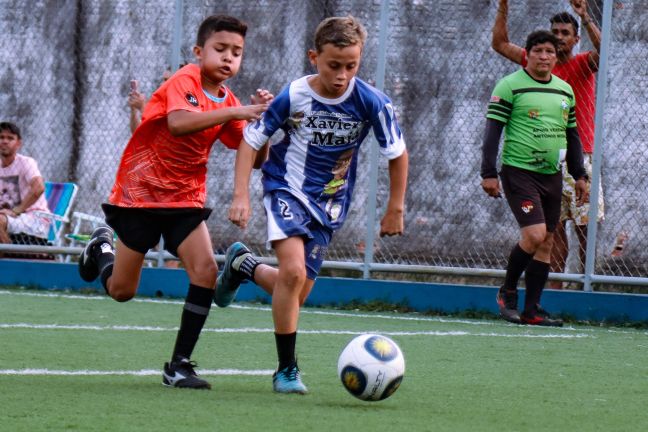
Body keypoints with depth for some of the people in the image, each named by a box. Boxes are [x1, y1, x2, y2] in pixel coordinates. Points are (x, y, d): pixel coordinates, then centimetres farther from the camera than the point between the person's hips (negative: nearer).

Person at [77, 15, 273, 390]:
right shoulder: (183, 82, -16)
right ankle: (102, 246, 39)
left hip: (186, 198, 5)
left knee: (206, 270, -17)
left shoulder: (229, 103, 3)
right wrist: (235, 113, -41)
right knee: (122, 290, 3)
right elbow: (179, 123, -37)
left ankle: (179, 365, -8)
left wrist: (259, 118, -16)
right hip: (140, 191, -5)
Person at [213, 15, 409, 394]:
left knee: (296, 294, 6)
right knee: (293, 271, -26)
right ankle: (287, 370, -15)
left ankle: (242, 265, 38)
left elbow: (398, 154, -2)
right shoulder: (293, 96, -17)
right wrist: (242, 196, -13)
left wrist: (396, 209, 3)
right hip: (287, 189, -3)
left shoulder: (371, 102, -17)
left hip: (330, 202, 3)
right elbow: (251, 141, -5)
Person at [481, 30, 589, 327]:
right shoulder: (509, 86, -5)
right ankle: (507, 292, 4)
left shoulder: (565, 90, 13)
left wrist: (579, 175, 14)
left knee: (546, 242, 3)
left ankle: (531, 310, 8)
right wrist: (488, 173, -14)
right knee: (534, 235, -18)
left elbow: (572, 135, 20)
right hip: (519, 172, -6)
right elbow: (493, 130, -8)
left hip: (552, 176, 6)